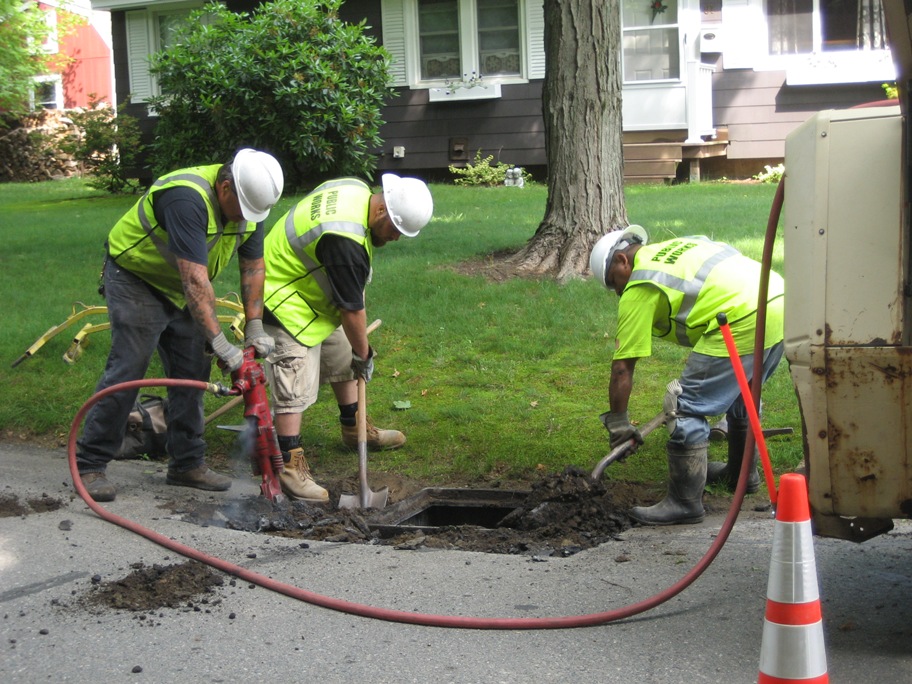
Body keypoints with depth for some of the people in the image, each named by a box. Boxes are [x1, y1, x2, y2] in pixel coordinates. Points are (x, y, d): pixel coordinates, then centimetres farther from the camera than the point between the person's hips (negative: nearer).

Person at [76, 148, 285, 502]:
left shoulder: (250, 202, -10)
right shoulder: (187, 199, -35)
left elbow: (252, 267, 0)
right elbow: (195, 279, -40)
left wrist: (254, 327, -8)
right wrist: (219, 343, -41)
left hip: (179, 289, 8)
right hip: (135, 278, -8)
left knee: (192, 374, 5)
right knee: (126, 370, -13)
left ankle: (187, 464, 15)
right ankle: (89, 466, -7)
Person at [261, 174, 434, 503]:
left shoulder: (358, 189, -7)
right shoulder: (345, 241, -36)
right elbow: (351, 309, -25)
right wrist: (364, 354, -11)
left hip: (314, 294, 11)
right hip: (285, 304, -11)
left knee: (342, 360, 21)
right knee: (294, 387, -12)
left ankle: (354, 429, 38)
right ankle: (290, 466, -8)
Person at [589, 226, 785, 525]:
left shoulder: (639, 289, 2)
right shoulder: (682, 244, 26)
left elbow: (622, 367, 3)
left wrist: (617, 422, 14)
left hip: (745, 321, -10)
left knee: (687, 409, -1)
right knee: (740, 394, 30)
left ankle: (684, 503, 3)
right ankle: (742, 473, 47)